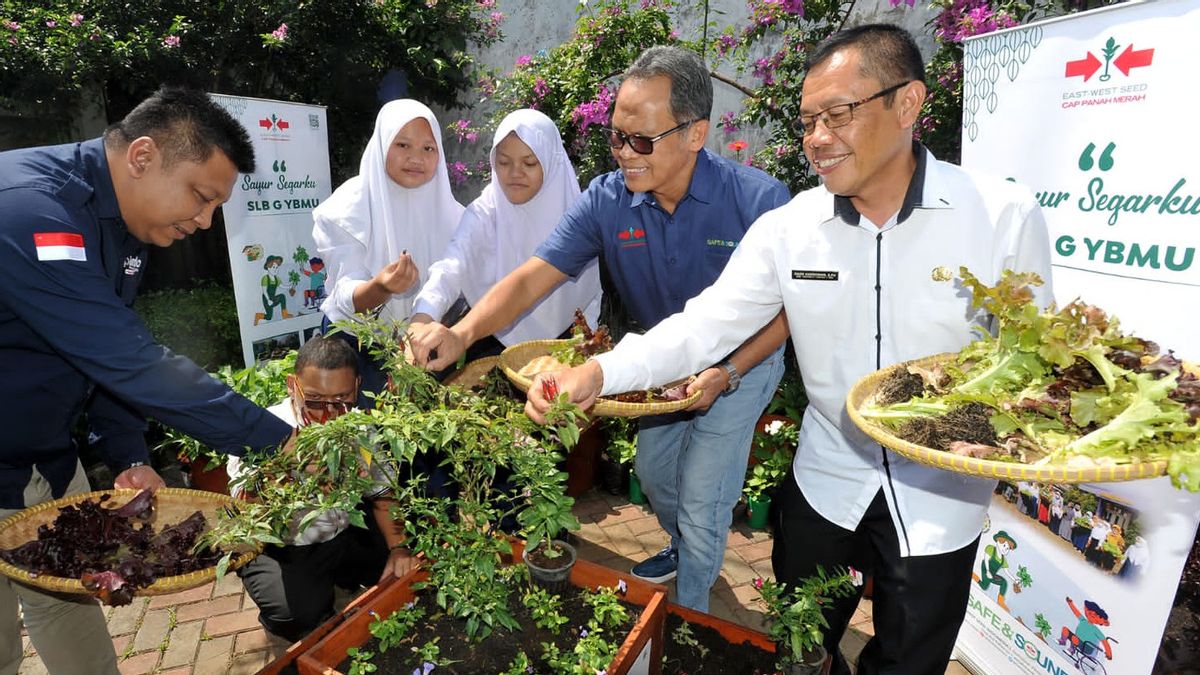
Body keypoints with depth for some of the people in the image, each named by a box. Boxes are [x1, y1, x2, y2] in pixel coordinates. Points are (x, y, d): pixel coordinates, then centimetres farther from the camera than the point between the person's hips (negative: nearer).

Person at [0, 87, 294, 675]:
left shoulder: (122, 220, -1)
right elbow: (134, 363, -34)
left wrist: (127, 457, -4)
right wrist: (279, 444, -31)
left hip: (50, 465, 7)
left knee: (79, 626, 17)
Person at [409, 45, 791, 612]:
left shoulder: (758, 199, -29)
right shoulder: (606, 201, -20)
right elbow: (532, 278, -25)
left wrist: (726, 374, -31)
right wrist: (461, 333, -41)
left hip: (739, 363, -4)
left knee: (700, 506, 1)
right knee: (653, 474, 23)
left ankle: (688, 622, 31)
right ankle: (684, 550, 56)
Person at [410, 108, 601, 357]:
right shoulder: (484, 212, -10)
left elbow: (589, 291, 3)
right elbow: (451, 268, -27)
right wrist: (422, 319, -45)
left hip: (562, 339, 1)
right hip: (498, 340, 0)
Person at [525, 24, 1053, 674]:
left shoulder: (1005, 215, -15)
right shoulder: (787, 228, -11)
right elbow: (708, 323, -15)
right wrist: (599, 372, -30)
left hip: (940, 499, -1)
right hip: (824, 480, 2)